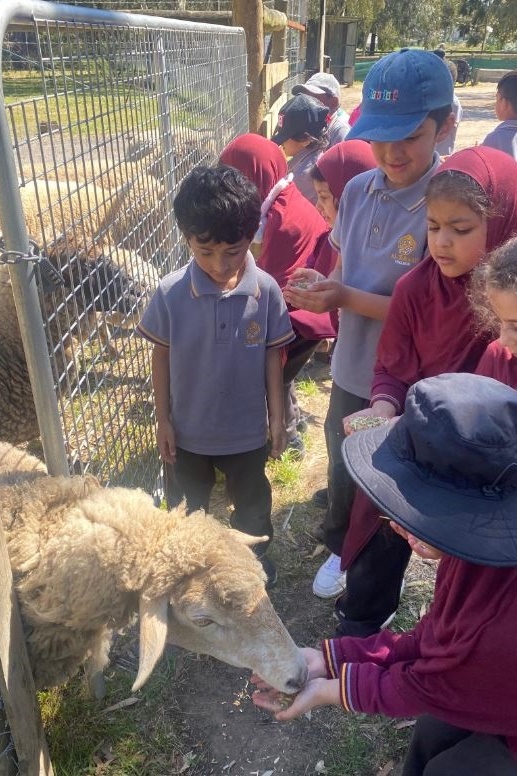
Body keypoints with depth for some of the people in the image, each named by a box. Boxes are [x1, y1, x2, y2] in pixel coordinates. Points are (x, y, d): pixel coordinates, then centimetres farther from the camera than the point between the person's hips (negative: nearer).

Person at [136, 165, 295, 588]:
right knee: (188, 503, 24)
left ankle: (255, 551, 53)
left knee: (252, 499, 25)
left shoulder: (266, 290, -17)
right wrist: (163, 420, -3)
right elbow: (161, 356, -7)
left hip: (246, 427, 0)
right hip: (188, 427, 0)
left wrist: (277, 416, -2)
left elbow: (272, 355, -6)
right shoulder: (170, 292, -19)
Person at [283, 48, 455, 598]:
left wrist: (347, 298, -27)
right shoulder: (359, 190, -3)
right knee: (343, 471, 24)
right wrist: (322, 289, -13)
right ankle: (342, 549, 53)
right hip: (351, 371, 5)